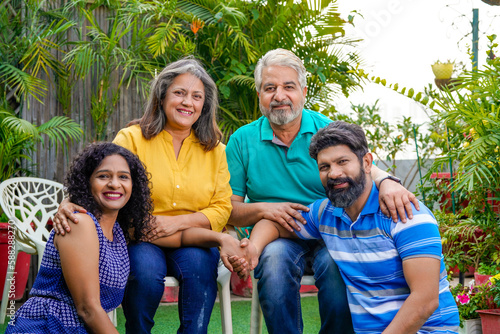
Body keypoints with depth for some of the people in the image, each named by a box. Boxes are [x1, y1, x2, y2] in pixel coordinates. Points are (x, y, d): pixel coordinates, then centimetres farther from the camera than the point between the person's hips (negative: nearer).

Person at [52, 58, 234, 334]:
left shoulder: (215, 150, 9)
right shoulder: (132, 139, 2)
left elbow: (222, 209, 3)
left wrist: (177, 222, -15)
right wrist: (69, 204, -32)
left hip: (192, 240, 1)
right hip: (139, 239, -1)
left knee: (198, 263, -31)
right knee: (146, 268, -32)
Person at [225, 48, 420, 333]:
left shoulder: (327, 130, 4)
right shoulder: (242, 141, 6)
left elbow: (365, 168, -9)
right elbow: (229, 209, 4)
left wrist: (386, 182, -33)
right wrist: (263, 209, -17)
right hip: (277, 238, 0)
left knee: (336, 263, -32)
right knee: (275, 258, -33)